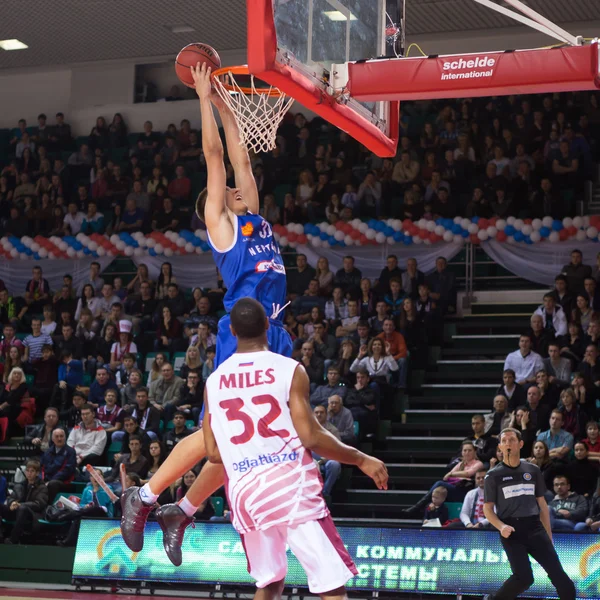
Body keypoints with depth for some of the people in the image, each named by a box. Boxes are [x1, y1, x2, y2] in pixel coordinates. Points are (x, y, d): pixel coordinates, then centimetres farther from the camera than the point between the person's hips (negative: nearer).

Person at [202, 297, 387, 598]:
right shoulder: (289, 369, -7)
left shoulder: (214, 381, 7)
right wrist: (362, 460, 1)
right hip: (291, 487, -5)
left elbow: (213, 453, 8)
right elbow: (311, 437, -12)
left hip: (245, 492, 5)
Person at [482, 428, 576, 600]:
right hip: (511, 530, -3)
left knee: (558, 574, -6)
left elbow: (542, 504, 17)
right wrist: (501, 527, -15)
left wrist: (548, 536, 15)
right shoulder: (494, 475, 3)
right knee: (524, 577, -15)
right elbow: (488, 508, 4)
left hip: (534, 527, 3)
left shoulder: (533, 470, 12)